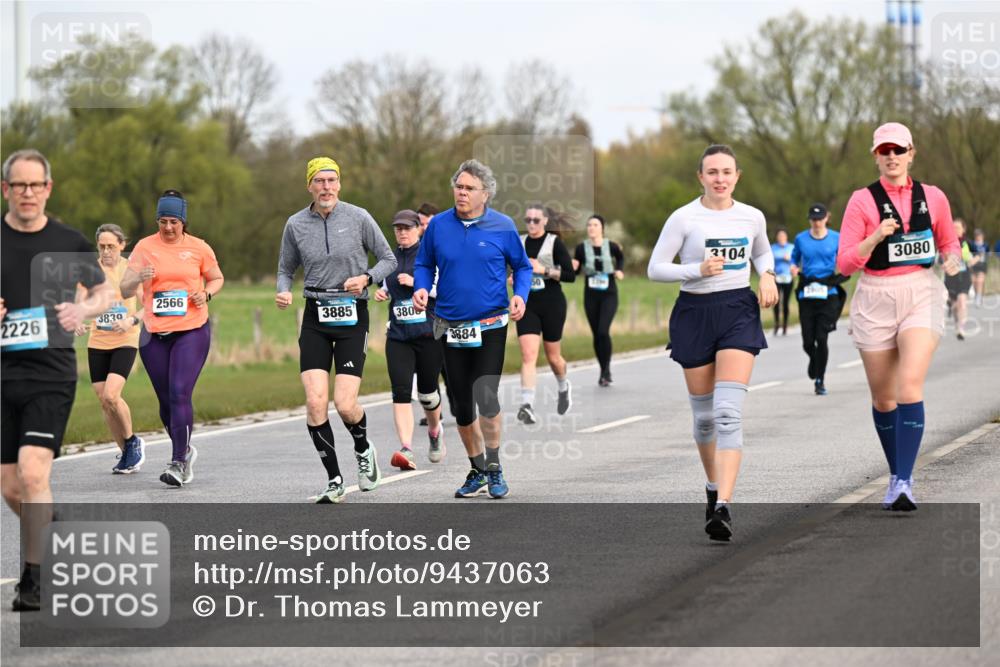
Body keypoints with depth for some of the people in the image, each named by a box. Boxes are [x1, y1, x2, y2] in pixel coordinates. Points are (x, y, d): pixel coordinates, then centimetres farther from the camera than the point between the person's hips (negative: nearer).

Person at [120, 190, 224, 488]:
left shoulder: (198, 248, 2)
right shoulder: (145, 247, 2)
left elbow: (217, 278, 17)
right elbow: (125, 291, 0)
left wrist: (206, 293, -4)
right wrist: (139, 278, -22)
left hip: (192, 331, -2)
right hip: (154, 334, 2)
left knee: (180, 394, -16)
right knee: (166, 400, 7)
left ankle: (178, 463, -14)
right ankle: (185, 450, 31)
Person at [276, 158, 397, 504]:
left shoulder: (358, 217, -2)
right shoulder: (296, 225, 3)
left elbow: (388, 259, 6)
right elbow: (286, 269, 15)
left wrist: (366, 278, -13)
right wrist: (283, 292, -6)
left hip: (352, 317, -2)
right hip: (315, 318, 2)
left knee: (345, 405, -11)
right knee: (315, 403, -11)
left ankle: (364, 449, 23)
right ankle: (334, 480, 4)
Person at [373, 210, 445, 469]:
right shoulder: (391, 258, 13)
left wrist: (416, 283, -17)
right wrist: (382, 293, 7)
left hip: (429, 332, -4)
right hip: (398, 336, 4)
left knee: (427, 390, 8)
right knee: (400, 391, -12)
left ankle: (435, 431, 39)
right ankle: (406, 449, -19)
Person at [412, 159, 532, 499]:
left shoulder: (503, 226, -3)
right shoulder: (438, 225, 1)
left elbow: (522, 266, 7)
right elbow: (424, 264, 13)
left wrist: (520, 295, -10)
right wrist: (421, 288, -6)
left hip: (490, 326, -3)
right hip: (451, 328, 3)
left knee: (486, 395, -16)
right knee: (461, 405, 8)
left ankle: (494, 469, 0)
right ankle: (477, 470, 25)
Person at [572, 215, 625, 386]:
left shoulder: (611, 246, -4)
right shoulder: (582, 248, -4)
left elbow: (621, 258, 19)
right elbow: (574, 271, 4)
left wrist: (619, 270, 2)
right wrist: (573, 268, -18)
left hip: (609, 295, -2)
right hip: (591, 295, 2)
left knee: (603, 331, -18)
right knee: (596, 334, 6)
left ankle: (606, 370, -4)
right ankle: (604, 372, 22)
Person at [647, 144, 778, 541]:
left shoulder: (752, 217, 5)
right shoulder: (684, 218, -4)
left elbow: (763, 253, 25)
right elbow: (655, 269, -3)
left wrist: (767, 276, 3)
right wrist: (698, 270, -17)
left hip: (739, 312, 0)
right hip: (694, 312, 0)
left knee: (729, 412, -16)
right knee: (704, 414, 9)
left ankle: (723, 506, -24)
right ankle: (714, 486, 35)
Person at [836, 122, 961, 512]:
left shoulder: (933, 198, 5)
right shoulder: (863, 201, -1)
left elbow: (949, 242, 22)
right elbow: (844, 264, -5)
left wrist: (952, 259, -1)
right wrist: (875, 237, -21)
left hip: (921, 295, -1)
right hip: (875, 300, 1)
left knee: (910, 386, -19)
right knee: (883, 397, 8)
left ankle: (904, 483, -21)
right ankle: (896, 475, 28)